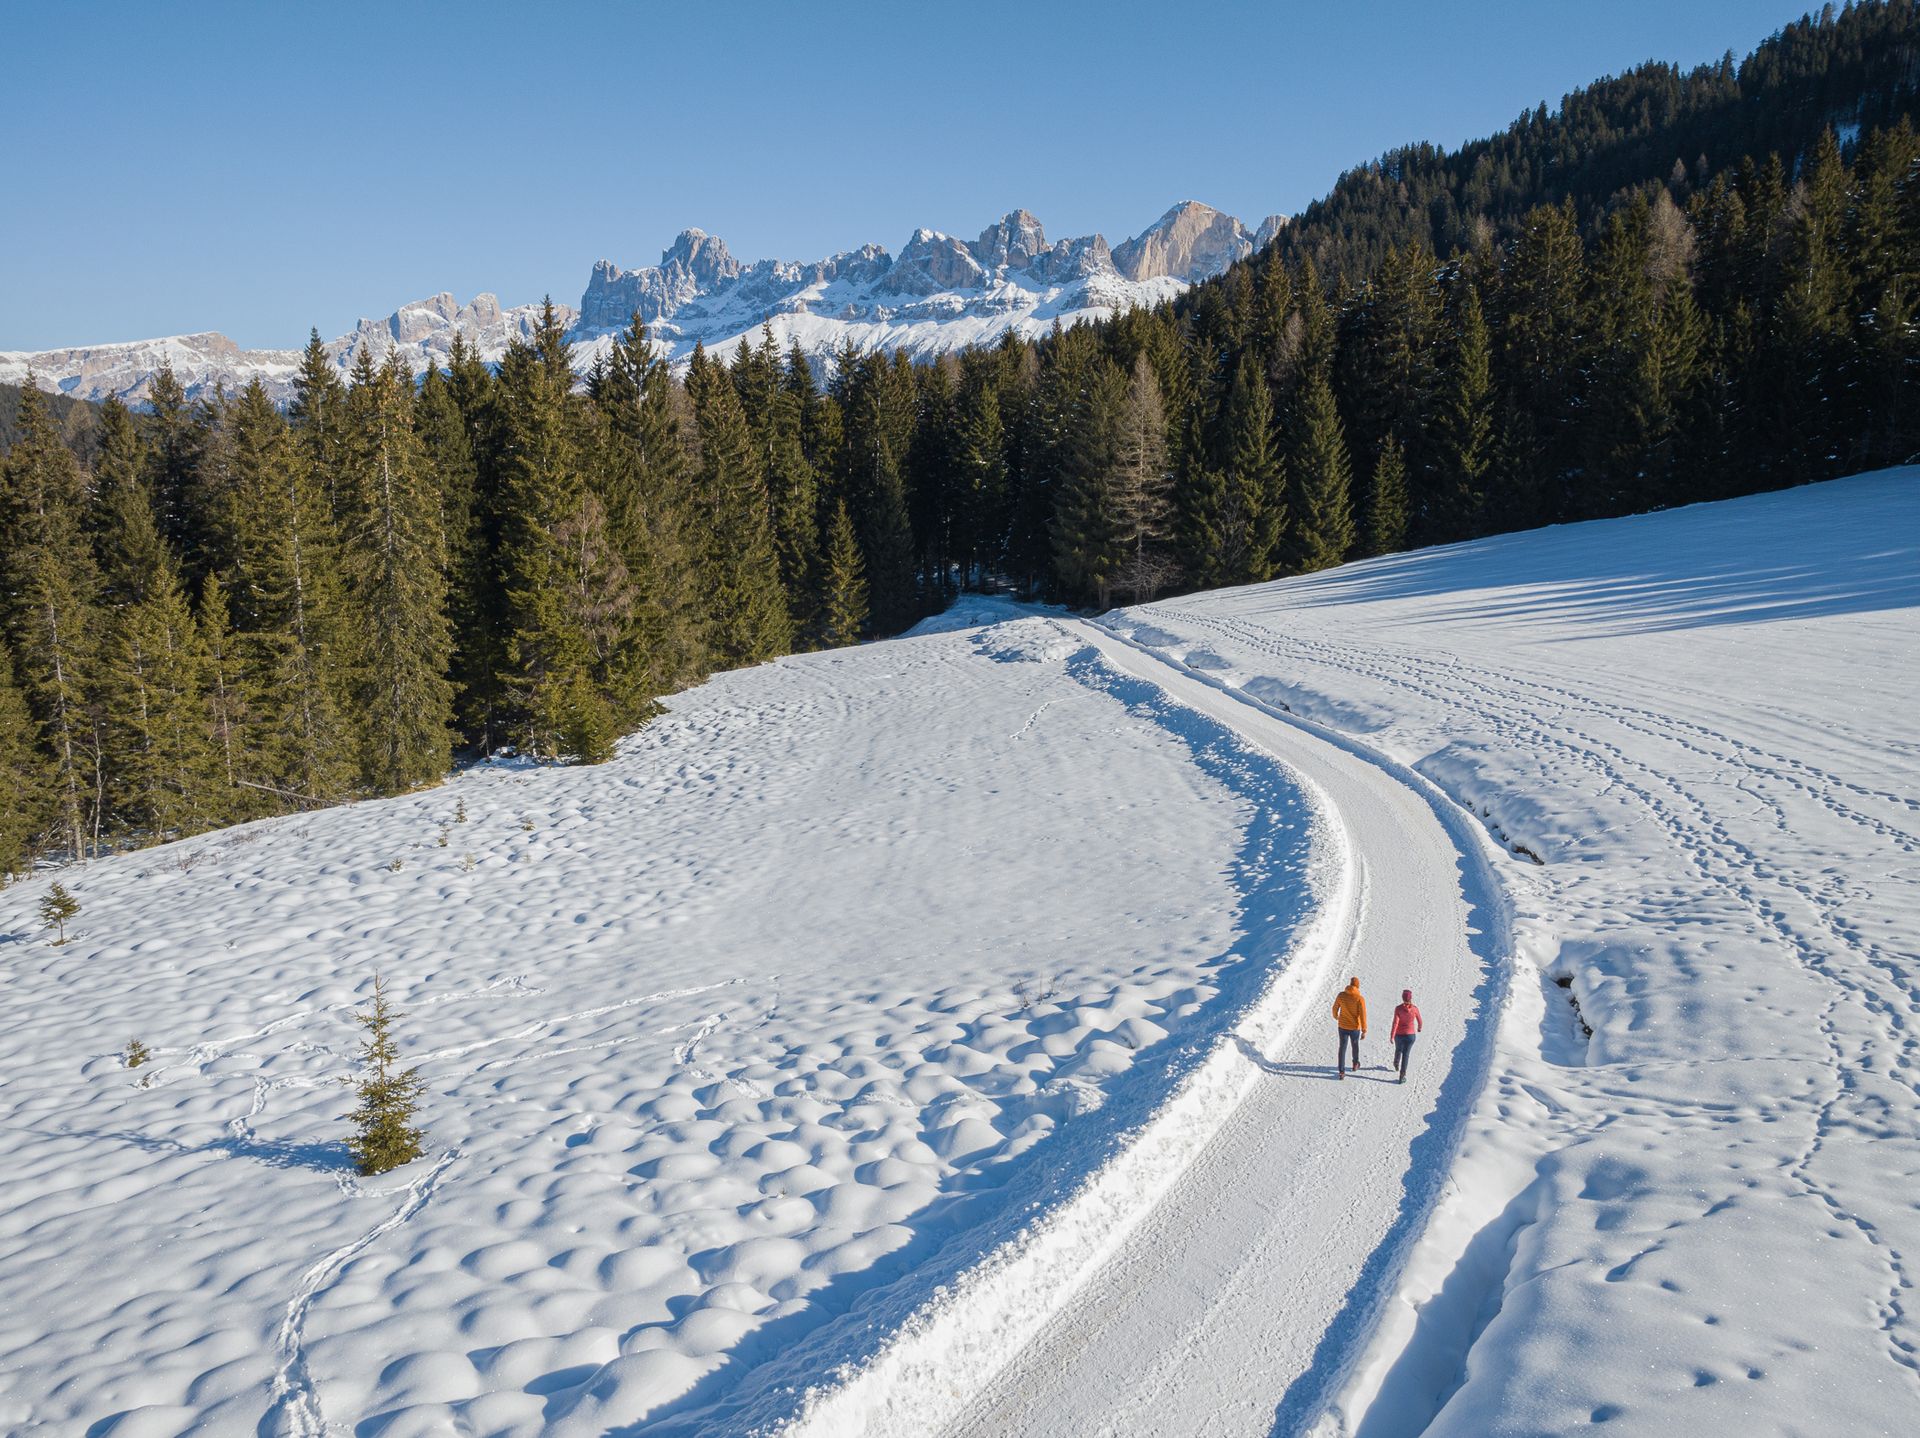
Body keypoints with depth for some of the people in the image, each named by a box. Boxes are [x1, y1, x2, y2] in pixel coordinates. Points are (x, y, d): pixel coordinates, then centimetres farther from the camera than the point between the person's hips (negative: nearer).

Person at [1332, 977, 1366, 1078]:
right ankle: (1355, 1064, 46)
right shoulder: (1360, 999, -20)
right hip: (1355, 1028, -2)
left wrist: (1335, 1016, 28)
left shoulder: (1341, 995, -10)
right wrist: (1364, 1031, -13)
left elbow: (1335, 1008, 4)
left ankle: (1342, 1072, 6)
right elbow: (1362, 1016, -21)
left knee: (1342, 1048, 10)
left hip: (1342, 1027, 2)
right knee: (1355, 1045, 25)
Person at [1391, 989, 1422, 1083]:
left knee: (1398, 1050, 27)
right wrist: (1419, 1028, 28)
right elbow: (1419, 1021, 5)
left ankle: (1396, 1064, 53)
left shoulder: (1398, 1009, -14)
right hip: (1410, 1035, 0)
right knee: (1406, 1055, 5)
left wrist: (1392, 1036, -14)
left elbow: (1395, 1023, -18)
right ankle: (1402, 1076, 1)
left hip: (1399, 1035, 0)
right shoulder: (1414, 1009, -10)